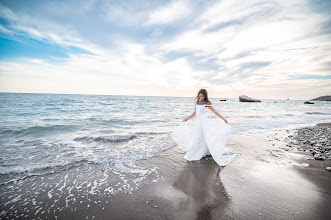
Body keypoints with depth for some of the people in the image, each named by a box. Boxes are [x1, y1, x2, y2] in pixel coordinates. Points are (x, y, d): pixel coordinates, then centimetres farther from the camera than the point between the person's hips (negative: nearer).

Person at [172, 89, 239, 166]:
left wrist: (223, 119, -7)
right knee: (196, 138, 8)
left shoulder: (207, 103, -5)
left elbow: (215, 112, -3)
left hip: (204, 122, -6)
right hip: (197, 121, 6)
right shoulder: (197, 102, 10)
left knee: (199, 138, -5)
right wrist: (187, 119, 25)